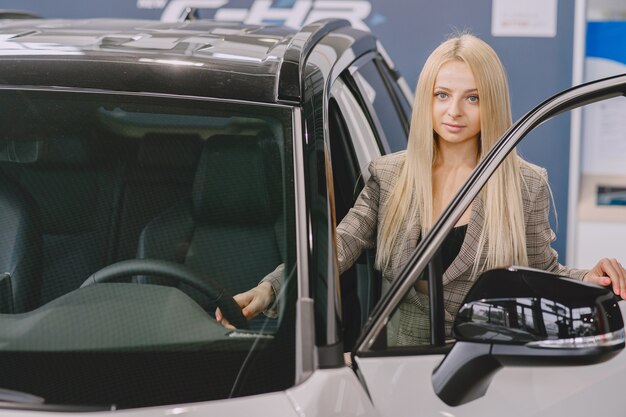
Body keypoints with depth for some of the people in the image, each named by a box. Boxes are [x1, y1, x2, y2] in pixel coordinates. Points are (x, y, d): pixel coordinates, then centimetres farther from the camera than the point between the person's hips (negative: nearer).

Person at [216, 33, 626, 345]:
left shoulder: (526, 185, 1)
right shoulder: (389, 176, 5)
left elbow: (543, 273, 7)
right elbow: (336, 248, -3)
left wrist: (588, 279, -14)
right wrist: (269, 289, -18)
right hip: (410, 353, 1)